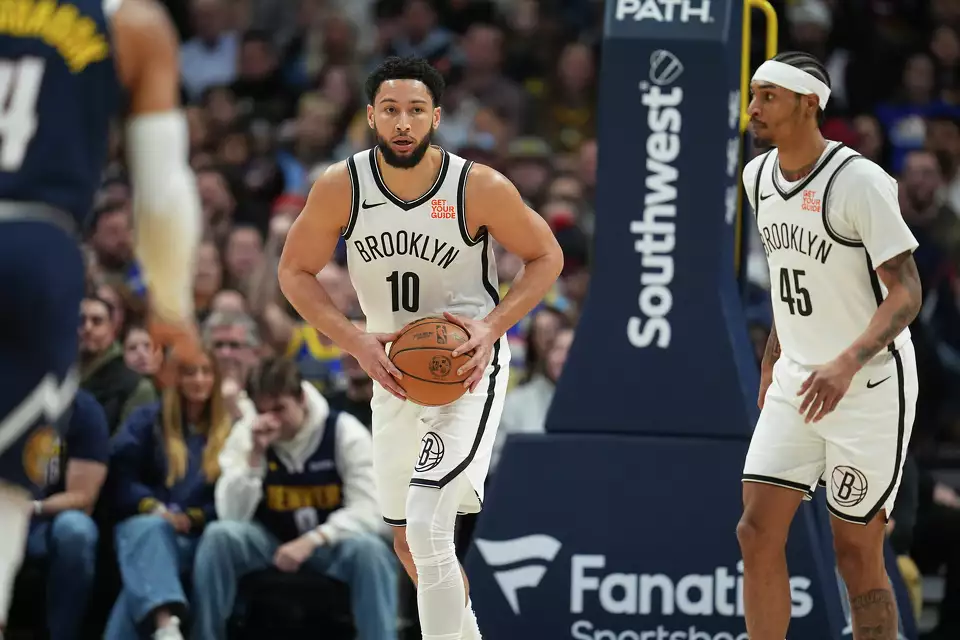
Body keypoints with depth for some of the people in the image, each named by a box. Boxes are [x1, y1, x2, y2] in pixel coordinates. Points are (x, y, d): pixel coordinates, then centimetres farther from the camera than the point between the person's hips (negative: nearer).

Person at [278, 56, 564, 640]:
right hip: (394, 371, 5)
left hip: (468, 369, -5)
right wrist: (357, 342, -13)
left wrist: (491, 328, -18)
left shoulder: (480, 188, -17)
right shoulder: (341, 187, -11)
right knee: (408, 540, 17)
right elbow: (295, 272, 1)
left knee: (428, 526, -23)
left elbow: (547, 257, -3)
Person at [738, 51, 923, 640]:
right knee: (758, 533, -3)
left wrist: (848, 363, -33)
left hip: (871, 387, -7)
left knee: (856, 552, -2)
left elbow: (906, 293, -20)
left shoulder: (860, 182, -18)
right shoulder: (759, 178, 5)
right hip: (796, 382, 7)